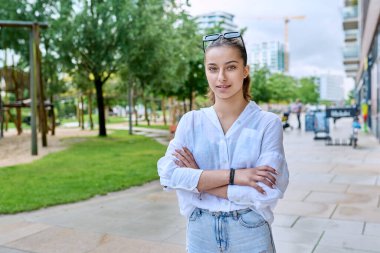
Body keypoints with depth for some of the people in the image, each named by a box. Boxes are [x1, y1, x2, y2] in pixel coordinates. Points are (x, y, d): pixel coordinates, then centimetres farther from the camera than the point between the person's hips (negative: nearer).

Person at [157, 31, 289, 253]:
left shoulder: (268, 123, -10)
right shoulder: (190, 121, -3)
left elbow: (265, 192, -18)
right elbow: (168, 175, -14)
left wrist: (198, 179, -14)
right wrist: (233, 175, -22)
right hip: (200, 234, 2)